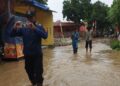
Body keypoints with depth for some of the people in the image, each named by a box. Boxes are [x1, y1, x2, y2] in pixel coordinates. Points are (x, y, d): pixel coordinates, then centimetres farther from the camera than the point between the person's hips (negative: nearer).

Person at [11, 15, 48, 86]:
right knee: (29, 71, 17)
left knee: (38, 72, -3)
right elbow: (12, 35, -1)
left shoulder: (39, 27, -3)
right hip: (27, 54, 3)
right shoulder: (23, 29, 2)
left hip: (37, 54, -3)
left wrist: (34, 28, -32)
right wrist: (15, 28, -23)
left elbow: (45, 36, -20)